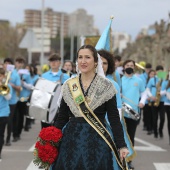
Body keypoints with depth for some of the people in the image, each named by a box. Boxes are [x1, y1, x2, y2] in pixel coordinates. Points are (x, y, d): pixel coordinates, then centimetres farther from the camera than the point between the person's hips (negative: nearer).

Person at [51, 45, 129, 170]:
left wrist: (122, 146, -9)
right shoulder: (68, 86, 6)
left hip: (96, 142, -2)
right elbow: (62, 117, 9)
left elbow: (114, 119, -3)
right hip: (71, 141, 3)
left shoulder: (106, 86, -2)